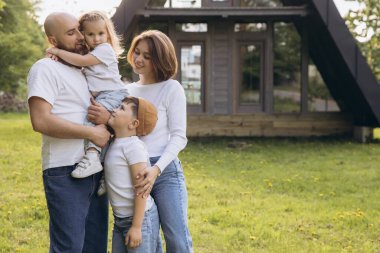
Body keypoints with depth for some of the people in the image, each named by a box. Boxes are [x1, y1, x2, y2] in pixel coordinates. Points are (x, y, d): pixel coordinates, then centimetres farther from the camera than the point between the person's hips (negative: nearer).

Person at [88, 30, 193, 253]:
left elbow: (178, 136, -6)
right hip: (132, 173, 4)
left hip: (165, 170, -4)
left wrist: (157, 169, -19)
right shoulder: (127, 90, 13)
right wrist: (106, 119, -12)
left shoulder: (172, 88, -1)